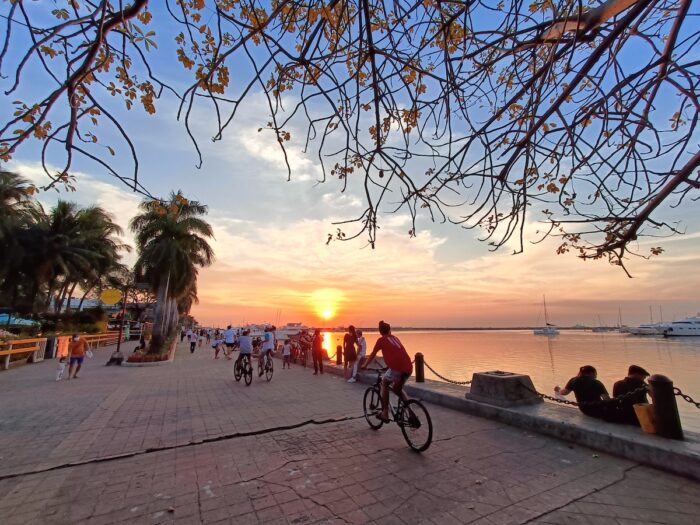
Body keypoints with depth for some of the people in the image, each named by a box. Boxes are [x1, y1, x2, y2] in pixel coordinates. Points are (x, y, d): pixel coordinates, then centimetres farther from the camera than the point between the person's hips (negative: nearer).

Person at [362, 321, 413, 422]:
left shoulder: (381, 340, 8)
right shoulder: (395, 338, 25)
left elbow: (372, 355, 16)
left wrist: (365, 366, 31)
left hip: (397, 369, -5)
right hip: (409, 368, 6)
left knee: (384, 383, 21)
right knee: (397, 389, 28)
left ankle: (385, 413, 19)